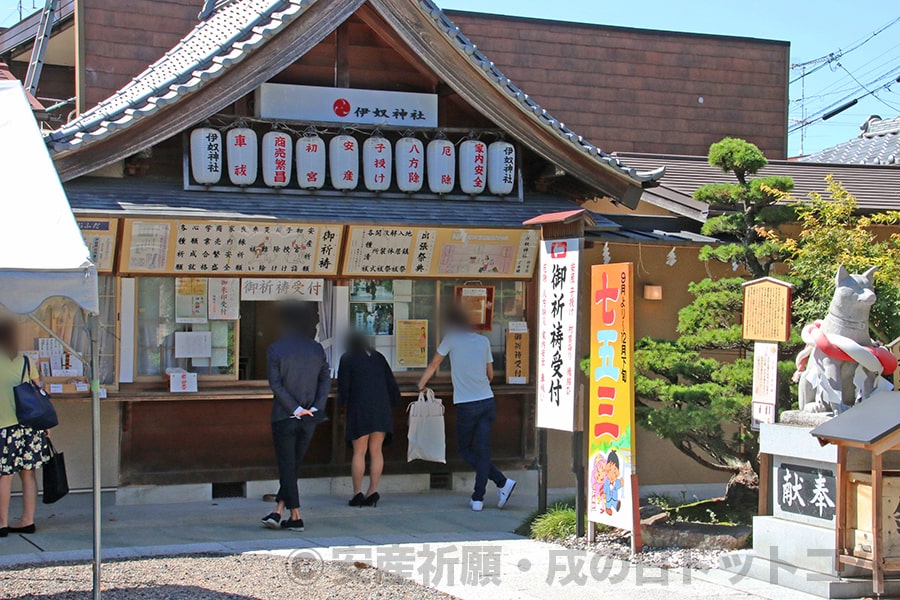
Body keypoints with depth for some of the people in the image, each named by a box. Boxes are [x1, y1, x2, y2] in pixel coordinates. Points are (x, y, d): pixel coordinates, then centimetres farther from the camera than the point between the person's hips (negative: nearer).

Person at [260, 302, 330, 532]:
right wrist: (315, 408, -5)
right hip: (310, 419, 4)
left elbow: (276, 384, -14)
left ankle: (295, 517, -3)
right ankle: (278, 511, 11)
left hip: (284, 417, -4)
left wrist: (295, 409, -13)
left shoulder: (275, 350, -7)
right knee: (293, 465, 12)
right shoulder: (317, 349, 4)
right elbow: (326, 379, -1)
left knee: (287, 466, 1)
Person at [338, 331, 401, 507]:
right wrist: (394, 402, 19)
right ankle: (373, 490, -1)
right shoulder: (378, 357, 15)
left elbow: (343, 384, -1)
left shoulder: (347, 359, 3)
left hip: (360, 408, -4)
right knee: (376, 451, 5)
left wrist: (342, 400, 13)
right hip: (381, 408, 4)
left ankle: (357, 493, -1)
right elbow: (391, 382, 13)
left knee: (359, 452, 0)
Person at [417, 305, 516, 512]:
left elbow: (433, 365, 10)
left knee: (465, 449, 8)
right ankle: (478, 498, 0)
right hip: (488, 402, 4)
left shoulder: (451, 339, 0)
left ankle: (502, 482, -7)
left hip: (466, 405, -4)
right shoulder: (483, 341, 10)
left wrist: (421, 386, 24)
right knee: (483, 451, 4)